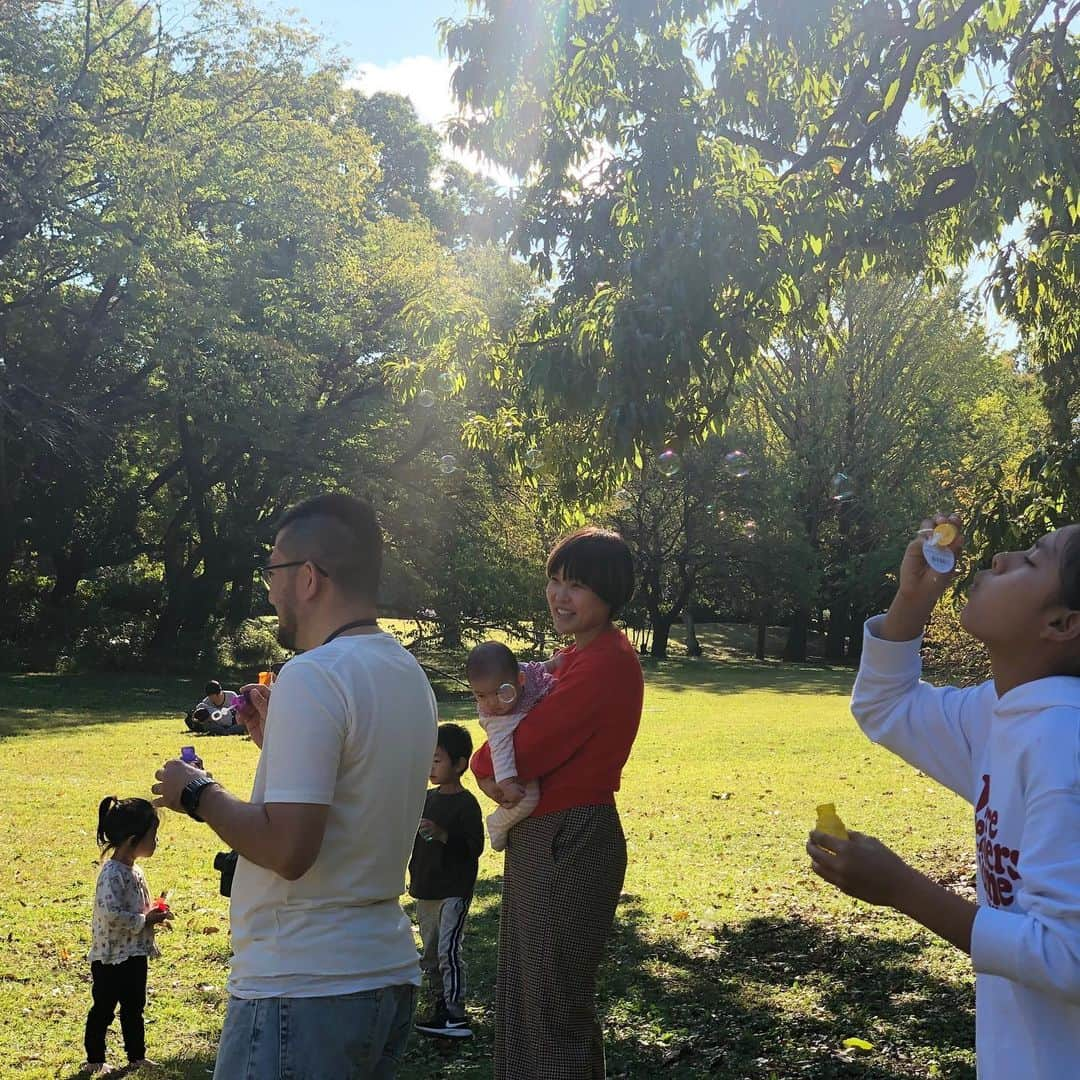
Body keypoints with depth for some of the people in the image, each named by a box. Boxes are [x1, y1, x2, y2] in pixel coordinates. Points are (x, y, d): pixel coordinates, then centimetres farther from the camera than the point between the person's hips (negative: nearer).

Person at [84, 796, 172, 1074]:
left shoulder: (133, 871, 7)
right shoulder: (112, 874, -23)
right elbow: (111, 915, -31)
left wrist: (152, 916, 2)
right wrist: (145, 920, -22)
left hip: (135, 954, 9)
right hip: (111, 958, -9)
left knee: (134, 1007, 18)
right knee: (103, 1010, 7)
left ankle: (137, 1056, 29)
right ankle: (94, 1060, 22)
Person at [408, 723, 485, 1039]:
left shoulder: (466, 803, -12)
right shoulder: (427, 797, 10)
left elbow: (475, 847, -19)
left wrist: (443, 835, -30)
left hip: (454, 890, -8)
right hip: (425, 890, 8)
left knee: (448, 951, -12)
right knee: (430, 954, 13)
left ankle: (457, 1017, -9)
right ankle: (439, 1010, 23)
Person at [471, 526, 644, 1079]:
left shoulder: (605, 662, -22)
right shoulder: (582, 655, 11)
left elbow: (527, 748, -22)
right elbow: (539, 736, 12)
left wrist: (485, 763, -3)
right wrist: (498, 771, -7)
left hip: (570, 845, -10)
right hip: (544, 837, 10)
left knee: (554, 1002, 4)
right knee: (521, 991, 21)